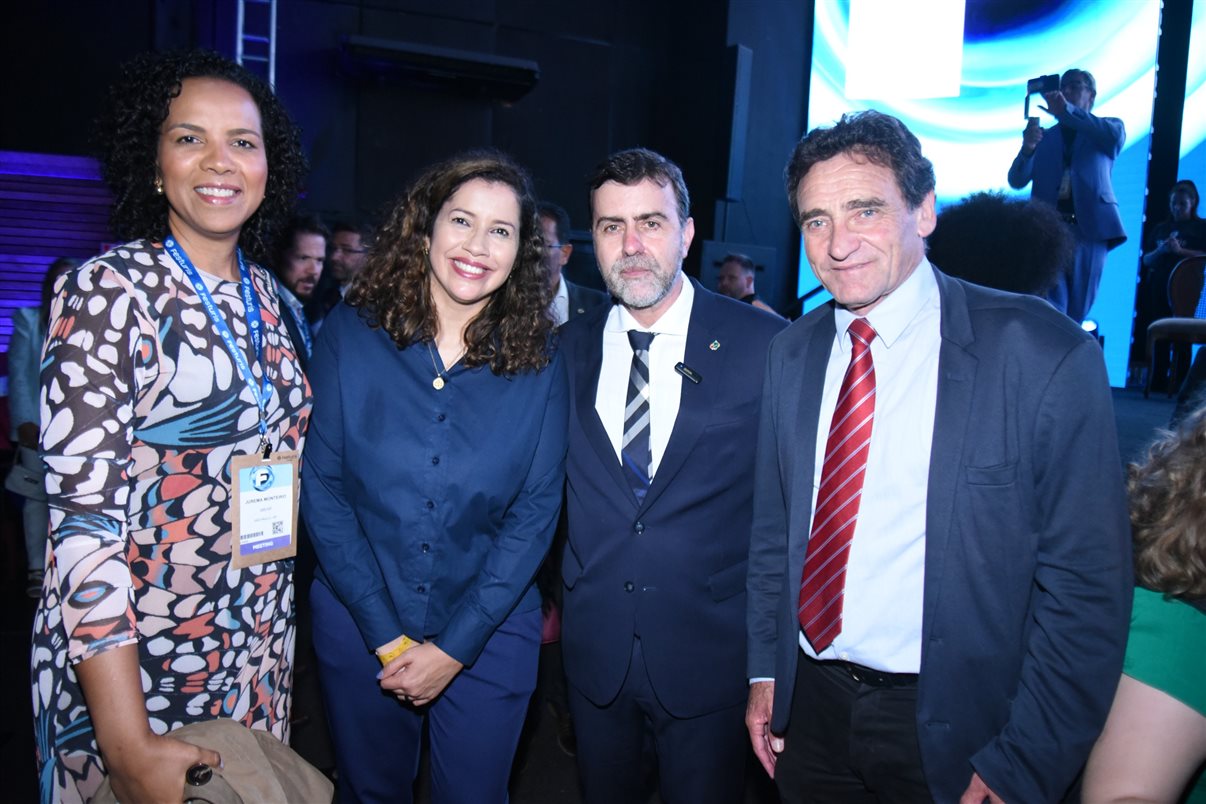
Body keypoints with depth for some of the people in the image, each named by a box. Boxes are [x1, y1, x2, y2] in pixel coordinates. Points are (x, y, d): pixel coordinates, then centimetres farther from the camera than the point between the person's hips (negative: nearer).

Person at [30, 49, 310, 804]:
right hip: (134, 652, -5)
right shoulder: (109, 291, -15)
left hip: (260, 648, 6)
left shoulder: (265, 294, 3)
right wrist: (128, 743, -21)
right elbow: (85, 515, -19)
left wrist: (277, 620, 9)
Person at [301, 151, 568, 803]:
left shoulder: (538, 363, -7)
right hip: (359, 627, 1)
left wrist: (454, 646, -11)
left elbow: (535, 513, -7)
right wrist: (387, 637, -12)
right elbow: (321, 487, -9)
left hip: (488, 633, 0)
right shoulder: (351, 335, -8)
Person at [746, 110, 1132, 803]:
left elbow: (1086, 583, -14)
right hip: (809, 707, 4)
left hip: (952, 729, -4)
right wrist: (765, 669, 6)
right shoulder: (792, 354, 0)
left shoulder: (1044, 354, -16)